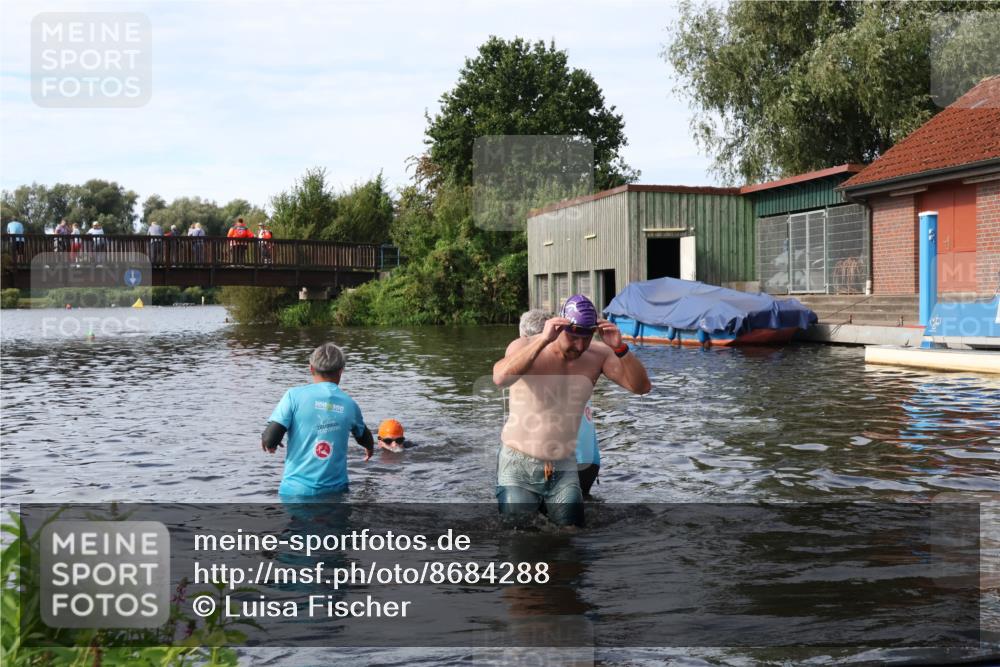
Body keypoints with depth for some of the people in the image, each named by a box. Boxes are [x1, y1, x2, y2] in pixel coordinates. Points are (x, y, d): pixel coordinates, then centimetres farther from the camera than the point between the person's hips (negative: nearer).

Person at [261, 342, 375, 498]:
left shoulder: (295, 395, -7)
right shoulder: (349, 404, 5)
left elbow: (269, 440, -12)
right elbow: (367, 442, 24)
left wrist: (267, 442, 13)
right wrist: (370, 448, 48)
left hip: (297, 490, -2)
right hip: (336, 489, 3)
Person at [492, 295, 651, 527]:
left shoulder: (598, 354, -4)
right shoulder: (525, 347, -15)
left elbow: (641, 386, -10)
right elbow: (500, 378, -36)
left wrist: (620, 349, -25)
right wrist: (543, 340, -41)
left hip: (564, 467, 4)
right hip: (518, 465, -4)